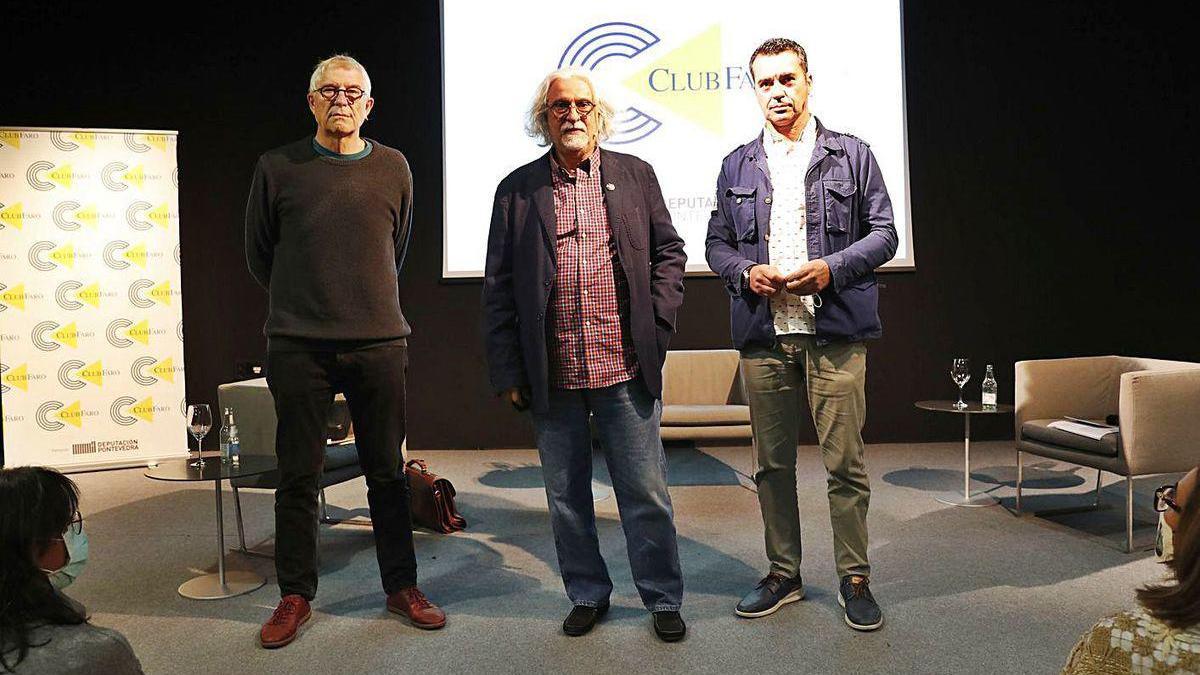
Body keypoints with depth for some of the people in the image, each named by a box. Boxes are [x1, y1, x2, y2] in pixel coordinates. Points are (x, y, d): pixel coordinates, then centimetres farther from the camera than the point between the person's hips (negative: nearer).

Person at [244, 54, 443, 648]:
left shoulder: (393, 168, 8)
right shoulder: (278, 167, 3)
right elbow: (258, 252, 13)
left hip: (379, 342, 1)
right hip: (298, 346, -1)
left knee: (387, 471, 8)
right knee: (297, 475, 6)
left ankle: (401, 586, 22)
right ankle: (295, 595, 21)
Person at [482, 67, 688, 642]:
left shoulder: (634, 175, 8)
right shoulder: (517, 190, 6)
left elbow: (668, 251, 12)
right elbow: (498, 286, 5)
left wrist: (657, 325, 0)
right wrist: (507, 371, 0)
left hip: (626, 369, -1)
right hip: (552, 375, 1)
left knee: (645, 494, 6)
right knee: (566, 497, 12)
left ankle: (663, 599, 24)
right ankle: (587, 595, 31)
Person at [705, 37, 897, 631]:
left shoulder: (851, 155, 7)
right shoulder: (737, 166, 14)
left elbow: (883, 235, 5)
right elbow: (716, 244, 14)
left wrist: (830, 268, -12)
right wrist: (747, 273, -7)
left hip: (835, 335, -2)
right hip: (763, 336, 3)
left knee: (845, 463, 0)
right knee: (773, 464, 10)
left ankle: (854, 580, 16)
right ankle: (783, 574, 24)